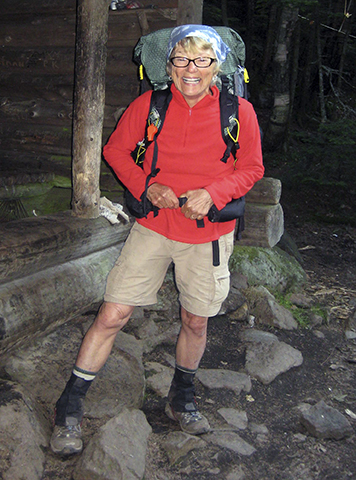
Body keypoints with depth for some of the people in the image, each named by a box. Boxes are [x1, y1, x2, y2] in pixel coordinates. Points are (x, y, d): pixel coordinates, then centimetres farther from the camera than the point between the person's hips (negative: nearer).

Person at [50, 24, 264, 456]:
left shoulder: (239, 112, -4)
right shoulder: (148, 105, -3)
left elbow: (251, 169, 4)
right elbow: (115, 150, 7)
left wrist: (212, 193, -15)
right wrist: (146, 186, -10)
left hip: (208, 234, 1)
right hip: (153, 226, 0)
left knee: (195, 322, 13)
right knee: (112, 315, -3)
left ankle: (181, 399, 40)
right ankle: (70, 406, 16)